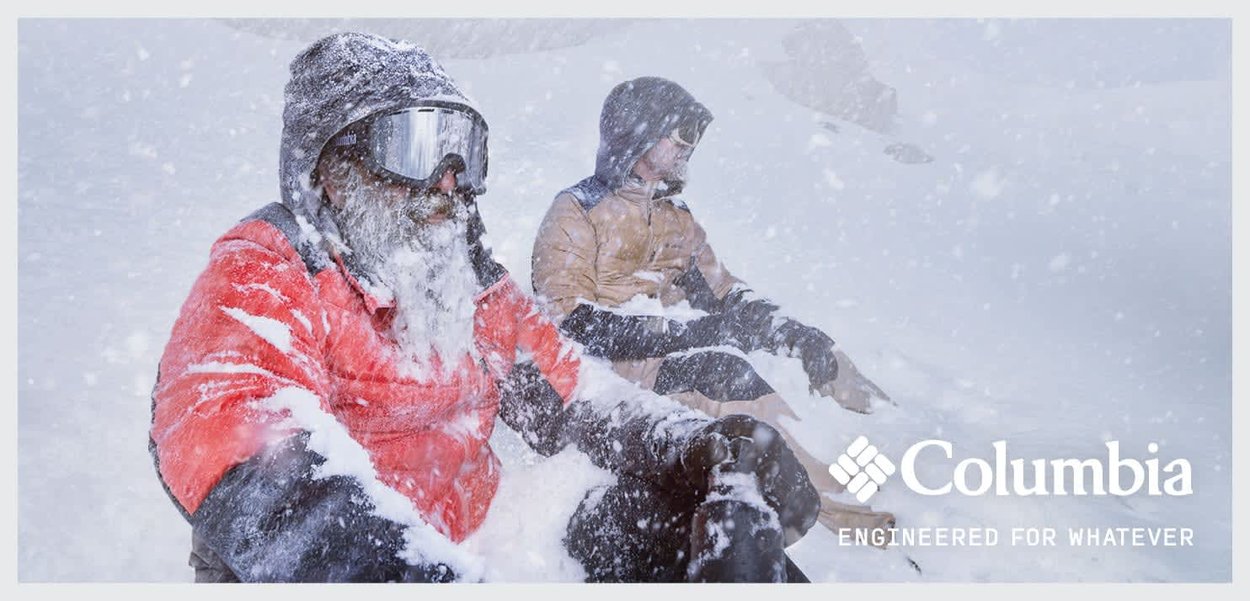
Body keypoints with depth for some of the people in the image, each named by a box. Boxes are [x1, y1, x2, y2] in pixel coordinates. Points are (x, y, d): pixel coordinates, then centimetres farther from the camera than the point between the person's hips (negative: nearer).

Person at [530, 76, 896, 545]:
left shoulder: (676, 217, 16)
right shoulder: (576, 214, -6)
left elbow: (723, 295, 14)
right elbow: (574, 325, -16)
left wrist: (797, 334, -3)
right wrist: (685, 332, -22)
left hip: (677, 343, 8)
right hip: (610, 365, -8)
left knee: (810, 344, -8)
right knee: (720, 369, -32)